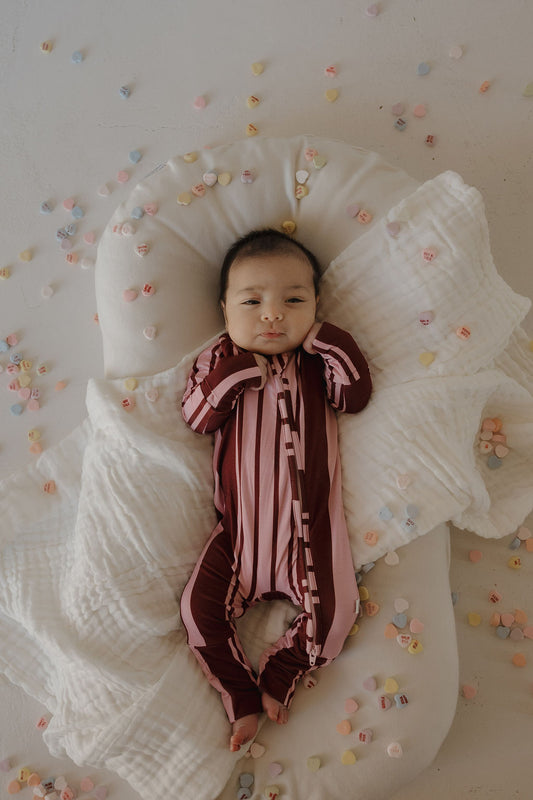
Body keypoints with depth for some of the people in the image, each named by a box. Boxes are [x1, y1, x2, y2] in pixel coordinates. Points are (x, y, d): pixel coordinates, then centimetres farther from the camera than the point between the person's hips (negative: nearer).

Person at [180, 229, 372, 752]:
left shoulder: (320, 359, 5)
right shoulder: (221, 361, 3)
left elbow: (357, 395, -12)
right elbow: (195, 417, -11)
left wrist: (320, 336, -14)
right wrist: (237, 366, -19)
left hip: (308, 531, 0)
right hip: (238, 532, 1)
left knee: (334, 611, -10)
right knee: (200, 609, -4)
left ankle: (277, 675, 14)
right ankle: (243, 699, 14)